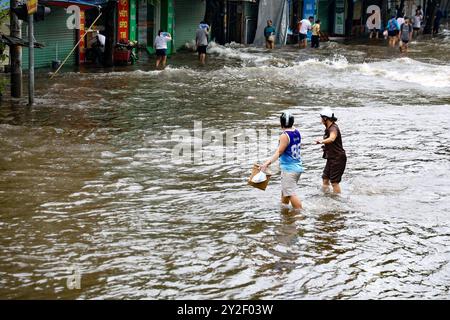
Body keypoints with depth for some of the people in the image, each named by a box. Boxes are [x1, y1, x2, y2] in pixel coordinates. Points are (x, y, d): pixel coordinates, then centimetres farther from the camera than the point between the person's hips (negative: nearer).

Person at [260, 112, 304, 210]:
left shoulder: (284, 136, -19)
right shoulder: (297, 132, 4)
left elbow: (279, 152, -26)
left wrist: (268, 163, -34)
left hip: (289, 169, -9)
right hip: (298, 167, 9)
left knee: (290, 193, -10)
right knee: (285, 191, 23)